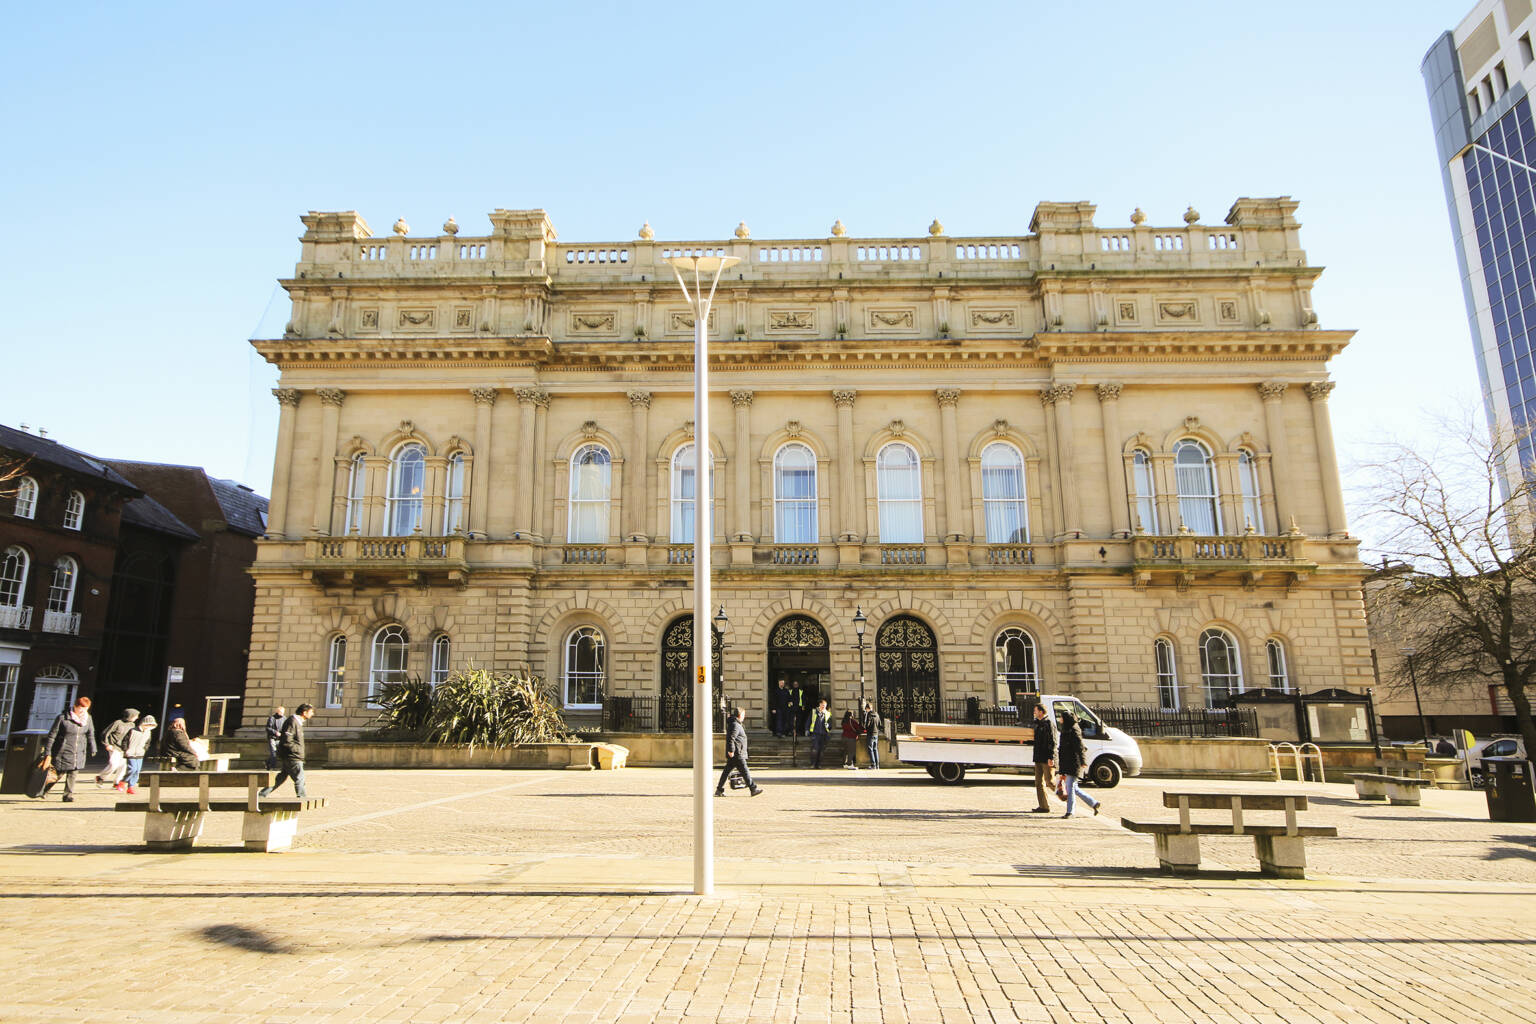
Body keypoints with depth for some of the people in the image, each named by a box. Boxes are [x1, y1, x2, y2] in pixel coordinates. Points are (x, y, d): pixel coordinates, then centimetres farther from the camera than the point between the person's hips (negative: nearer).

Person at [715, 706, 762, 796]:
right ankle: (753, 789, 0)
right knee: (744, 771, -5)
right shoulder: (735, 725, -15)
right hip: (736, 754, -10)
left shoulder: (736, 724, 18)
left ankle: (719, 790, 12)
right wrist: (731, 750, -25)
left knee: (726, 771, 10)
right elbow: (731, 738, -24)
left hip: (733, 754, 10)